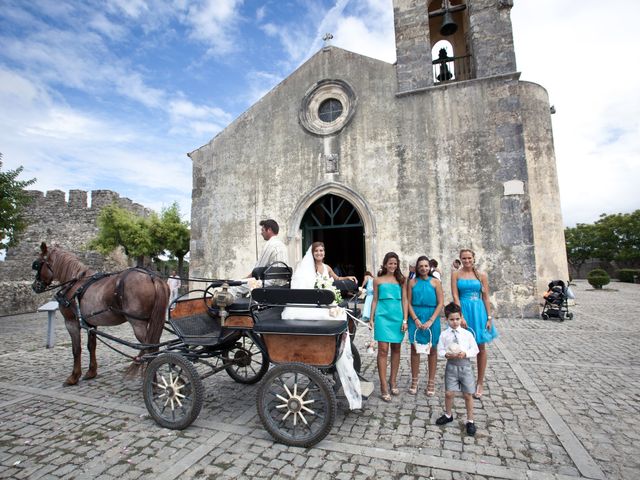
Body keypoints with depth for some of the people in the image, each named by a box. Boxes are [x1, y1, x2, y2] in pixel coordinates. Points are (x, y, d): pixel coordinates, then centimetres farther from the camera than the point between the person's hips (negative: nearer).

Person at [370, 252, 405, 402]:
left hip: (398, 317, 2)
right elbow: (375, 300, 8)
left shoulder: (401, 280, 9)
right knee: (383, 350, -6)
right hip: (383, 316, -2)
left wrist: (405, 319, 1)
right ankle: (384, 386, 0)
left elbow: (403, 300, 8)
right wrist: (372, 319, 4)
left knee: (396, 349, 10)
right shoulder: (378, 280, 6)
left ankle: (393, 381, 26)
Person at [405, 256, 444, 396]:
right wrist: (416, 319, -10)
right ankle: (414, 381, 19)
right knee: (414, 348, 6)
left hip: (432, 318, -1)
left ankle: (431, 382, 22)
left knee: (432, 349, 9)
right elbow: (408, 302, 0)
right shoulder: (412, 282, 3)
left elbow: (440, 303, -4)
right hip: (415, 318, 1)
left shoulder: (435, 282, -1)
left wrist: (431, 321, -12)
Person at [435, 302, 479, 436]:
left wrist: (465, 353, -16)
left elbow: (475, 350, 1)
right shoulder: (444, 335, -3)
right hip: (451, 366, 0)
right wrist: (447, 354, -19)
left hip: (465, 366, 0)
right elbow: (440, 350, 0)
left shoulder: (467, 334, -3)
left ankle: (470, 421, 26)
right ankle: (448, 415, 31)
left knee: (468, 395, 8)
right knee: (449, 393, 5)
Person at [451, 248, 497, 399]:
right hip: (462, 310, -1)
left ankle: (480, 383, 21)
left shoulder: (481, 275, 3)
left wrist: (489, 318, -2)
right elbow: (455, 296, -6)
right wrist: (460, 316, -14)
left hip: (479, 311, 1)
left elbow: (486, 298, 3)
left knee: (481, 347, 8)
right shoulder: (456, 274, 0)